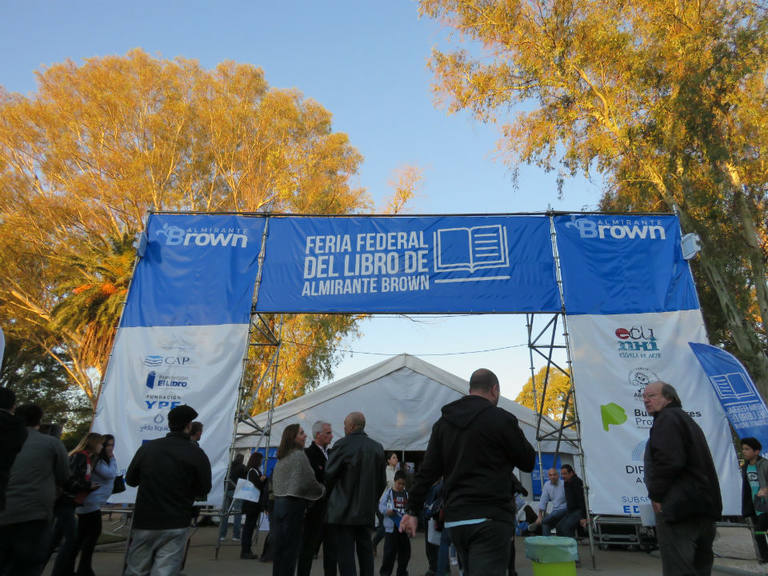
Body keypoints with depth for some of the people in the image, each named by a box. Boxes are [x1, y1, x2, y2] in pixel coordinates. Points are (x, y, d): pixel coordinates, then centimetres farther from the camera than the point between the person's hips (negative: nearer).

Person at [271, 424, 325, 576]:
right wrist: (322, 490, 2)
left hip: (278, 503, 8)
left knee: (278, 546, 14)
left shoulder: (281, 458, 12)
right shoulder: (299, 455, -14)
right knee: (290, 547, 0)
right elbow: (308, 481, -15)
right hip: (293, 505, -8)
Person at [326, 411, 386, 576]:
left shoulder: (343, 445, -13)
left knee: (345, 552, 1)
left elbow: (329, 476, -5)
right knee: (365, 550, 15)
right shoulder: (378, 448, 5)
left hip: (344, 511, -5)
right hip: (367, 511, 6)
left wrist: (327, 496, 13)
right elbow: (382, 481, 10)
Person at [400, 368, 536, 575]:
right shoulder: (501, 419, -8)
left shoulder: (443, 422, 9)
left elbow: (427, 471, 6)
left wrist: (413, 510, 10)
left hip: (454, 520, 6)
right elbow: (528, 462, 2)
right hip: (490, 519, -6)